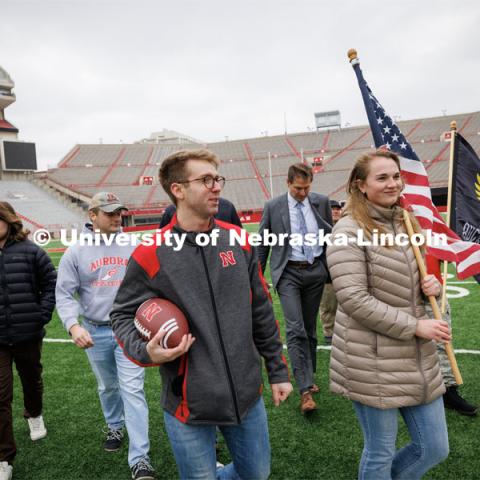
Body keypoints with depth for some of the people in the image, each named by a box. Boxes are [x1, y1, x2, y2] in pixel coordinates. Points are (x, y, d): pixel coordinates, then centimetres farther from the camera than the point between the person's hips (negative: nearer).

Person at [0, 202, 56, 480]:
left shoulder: (29, 251, -7)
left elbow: (51, 284, -1)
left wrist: (43, 314, -7)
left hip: (28, 334, 0)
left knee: (32, 380, 22)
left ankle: (35, 415, 52)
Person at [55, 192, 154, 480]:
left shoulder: (133, 246, -2)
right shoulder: (76, 252, -4)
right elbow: (65, 294, -4)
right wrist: (73, 325, -19)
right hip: (95, 332, 1)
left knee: (133, 389, -5)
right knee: (108, 387, 20)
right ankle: (115, 427, 47)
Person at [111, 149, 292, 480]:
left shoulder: (239, 242, -1)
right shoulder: (151, 254, -13)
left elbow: (261, 313, 5)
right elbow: (124, 315, -2)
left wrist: (277, 370, 9)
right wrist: (145, 351, -21)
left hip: (247, 395, 4)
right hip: (189, 403, -4)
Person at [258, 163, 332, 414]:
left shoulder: (321, 202, 3)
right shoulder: (273, 206, -2)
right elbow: (262, 243, 4)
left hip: (315, 271, 3)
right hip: (288, 272, -3)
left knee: (309, 328, 13)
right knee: (295, 329, -12)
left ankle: (309, 378, 30)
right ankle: (305, 391, -8)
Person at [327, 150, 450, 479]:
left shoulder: (407, 224, 10)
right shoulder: (349, 230, -14)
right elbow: (353, 299, -21)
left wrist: (432, 286, -3)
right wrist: (415, 326, -17)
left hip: (419, 358, 7)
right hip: (372, 362, -7)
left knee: (435, 449, 18)